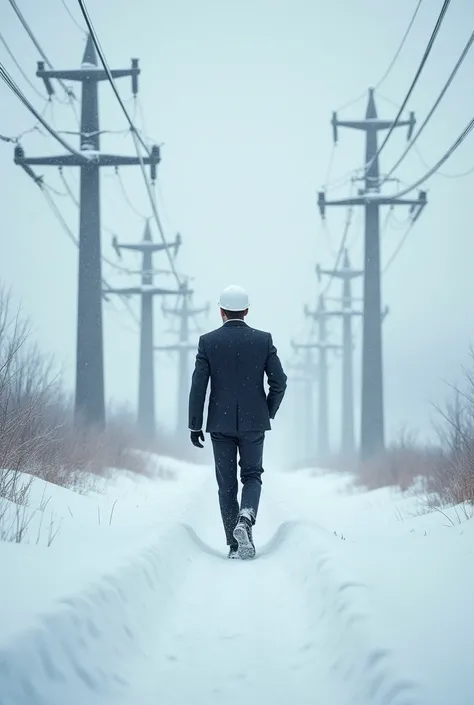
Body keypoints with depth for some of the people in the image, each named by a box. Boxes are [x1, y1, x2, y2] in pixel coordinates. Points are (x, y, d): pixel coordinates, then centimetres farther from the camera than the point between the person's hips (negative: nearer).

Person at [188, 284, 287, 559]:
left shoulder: (208, 341, -4)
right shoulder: (263, 339, -2)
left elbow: (198, 386, -6)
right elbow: (279, 381, -4)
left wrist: (195, 425, 1)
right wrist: (268, 412, 12)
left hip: (220, 423, 0)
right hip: (254, 422, 0)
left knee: (227, 484, 8)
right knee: (252, 476, 12)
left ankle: (235, 545, 6)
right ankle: (246, 518, -16)